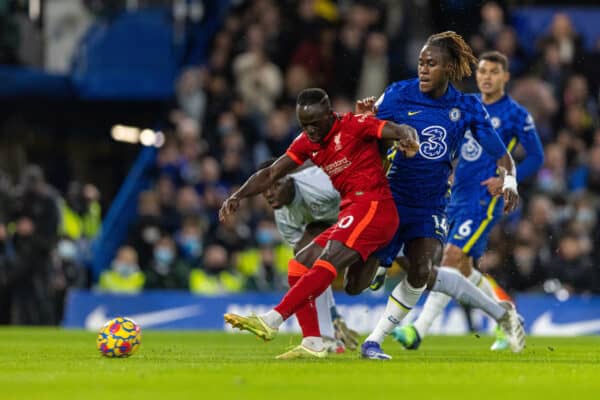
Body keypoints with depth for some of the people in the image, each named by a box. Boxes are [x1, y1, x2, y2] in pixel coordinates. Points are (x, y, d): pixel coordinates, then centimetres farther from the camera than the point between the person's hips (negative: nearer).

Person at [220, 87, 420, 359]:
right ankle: (313, 344, -1)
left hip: (373, 206, -9)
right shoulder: (306, 142, 14)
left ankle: (272, 321, -34)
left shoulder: (354, 126, -6)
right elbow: (271, 174, 12)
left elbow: (402, 131, -16)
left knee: (326, 264, -24)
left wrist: (408, 139, -40)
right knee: (298, 267, 3)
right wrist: (238, 196, -2)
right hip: (349, 213, 9)